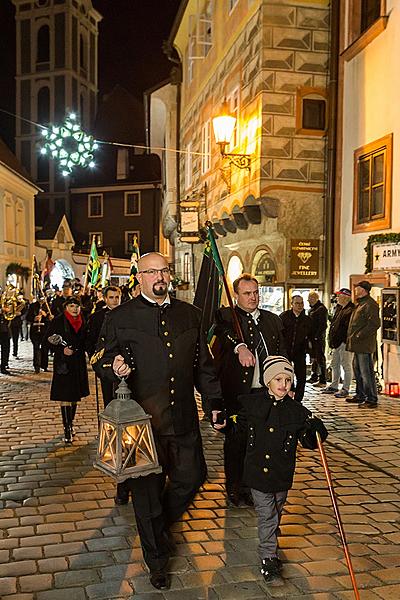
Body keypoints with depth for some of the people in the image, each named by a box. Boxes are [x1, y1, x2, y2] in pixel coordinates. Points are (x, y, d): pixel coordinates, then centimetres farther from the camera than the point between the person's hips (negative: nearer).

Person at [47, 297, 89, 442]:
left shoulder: (83, 322, 9)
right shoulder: (58, 321, -4)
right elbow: (50, 340, -5)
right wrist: (62, 350, -18)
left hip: (79, 363, 5)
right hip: (63, 363, -5)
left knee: (75, 395, 13)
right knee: (65, 396, -6)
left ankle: (70, 423, 27)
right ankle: (67, 429, -3)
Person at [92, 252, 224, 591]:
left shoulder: (190, 315, 9)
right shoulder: (120, 317, -2)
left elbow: (203, 365, 14)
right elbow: (101, 362, 0)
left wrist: (215, 401, 12)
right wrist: (114, 367, -22)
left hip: (183, 419, 4)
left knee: (192, 476, 14)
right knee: (148, 492, 8)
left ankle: (161, 523, 45)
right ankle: (157, 560, 31)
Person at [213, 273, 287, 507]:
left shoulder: (273, 320, 16)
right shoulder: (225, 315, 1)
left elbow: (283, 355, 17)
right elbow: (225, 331, -23)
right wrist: (240, 347, -43)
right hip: (236, 391, -4)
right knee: (236, 440, 3)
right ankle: (234, 488, 19)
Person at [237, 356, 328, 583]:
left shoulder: (297, 410, -9)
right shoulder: (252, 402, -8)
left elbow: (310, 442, -6)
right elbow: (237, 422, 11)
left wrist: (316, 430, -25)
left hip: (282, 473, 2)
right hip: (257, 470, -2)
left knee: (276, 513, 20)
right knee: (266, 515, 0)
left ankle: (269, 549, 44)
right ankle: (269, 557, 13)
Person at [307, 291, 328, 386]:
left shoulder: (321, 309, -11)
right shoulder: (311, 309, 18)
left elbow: (323, 325, -17)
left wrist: (317, 336, -21)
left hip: (318, 338, -10)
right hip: (312, 337, 10)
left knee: (320, 358, -7)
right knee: (314, 357, 16)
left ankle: (322, 381, -5)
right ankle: (314, 377, 27)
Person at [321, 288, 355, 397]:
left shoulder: (351, 310, -15)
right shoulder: (339, 308, 16)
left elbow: (348, 328, -20)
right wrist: (331, 339, 13)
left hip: (344, 343, -10)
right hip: (336, 343, 10)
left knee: (346, 366, -1)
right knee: (334, 365, 17)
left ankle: (345, 389, 5)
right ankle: (334, 386, 28)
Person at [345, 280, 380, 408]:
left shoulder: (370, 304, -14)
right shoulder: (360, 304, 19)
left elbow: (374, 324, -23)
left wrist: (359, 335, -21)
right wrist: (352, 336, 17)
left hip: (364, 345, -11)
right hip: (357, 345, 11)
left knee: (366, 372, -7)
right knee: (357, 371, 17)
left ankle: (372, 399, -1)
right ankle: (360, 395, 27)